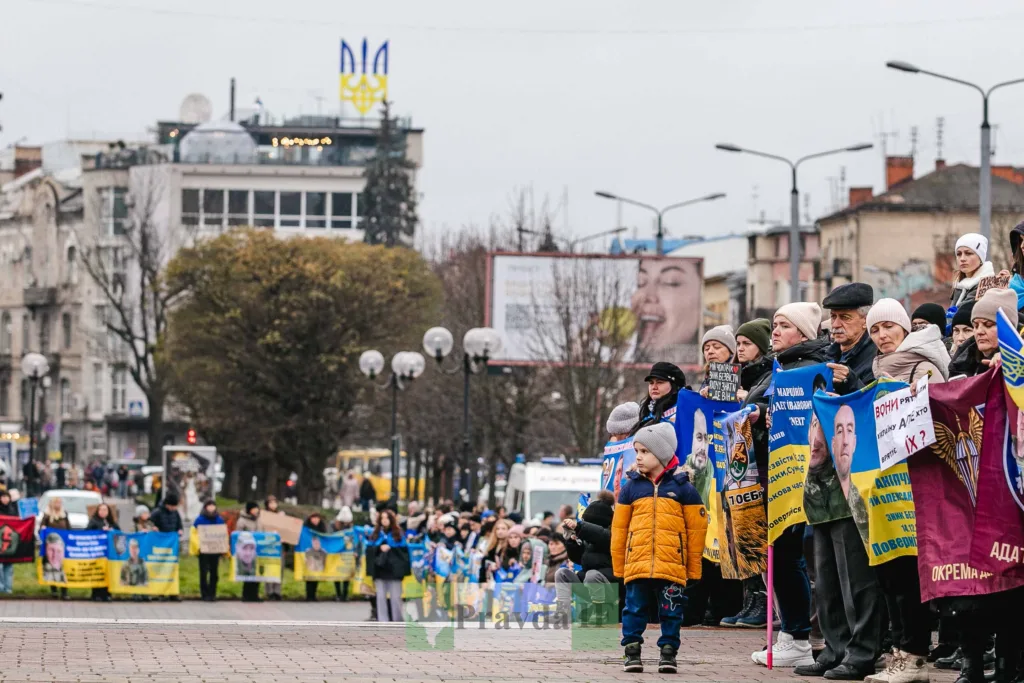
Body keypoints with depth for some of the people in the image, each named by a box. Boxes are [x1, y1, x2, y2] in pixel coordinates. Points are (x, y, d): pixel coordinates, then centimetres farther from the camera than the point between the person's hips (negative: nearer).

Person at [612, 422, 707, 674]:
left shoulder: (683, 488, 2)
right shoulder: (631, 488, 8)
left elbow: (697, 529, 4)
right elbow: (619, 528, 12)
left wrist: (693, 566, 3)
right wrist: (618, 565, 10)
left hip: (672, 566, -2)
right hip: (636, 565, 2)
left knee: (671, 611, 4)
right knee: (635, 608, 3)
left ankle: (668, 651, 12)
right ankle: (632, 650, 9)